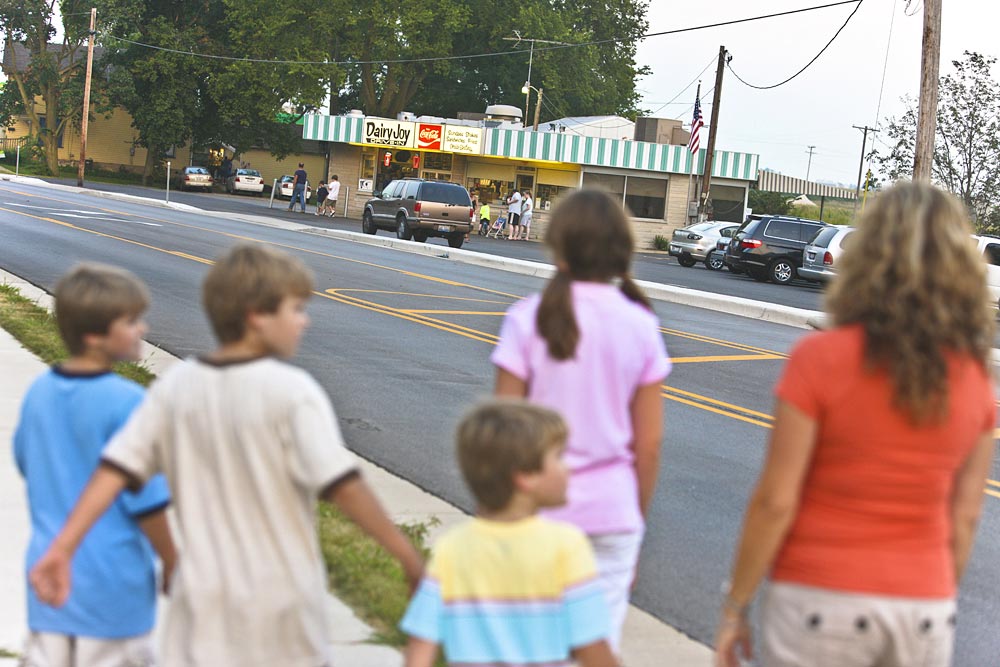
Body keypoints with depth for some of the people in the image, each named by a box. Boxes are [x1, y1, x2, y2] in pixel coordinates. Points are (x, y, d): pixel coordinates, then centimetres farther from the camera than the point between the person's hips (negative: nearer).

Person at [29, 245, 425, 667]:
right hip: (281, 600, -3)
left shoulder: (176, 386, 0)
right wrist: (408, 556, -12)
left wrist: (61, 548, -1)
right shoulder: (292, 391, -15)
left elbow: (115, 470, -3)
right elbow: (342, 486, -19)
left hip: (204, 605, 3)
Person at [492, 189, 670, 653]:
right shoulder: (640, 326, -1)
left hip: (537, 509, -2)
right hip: (610, 510, 2)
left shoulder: (529, 319, -8)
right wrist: (638, 518, 14)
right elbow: (648, 443, 1)